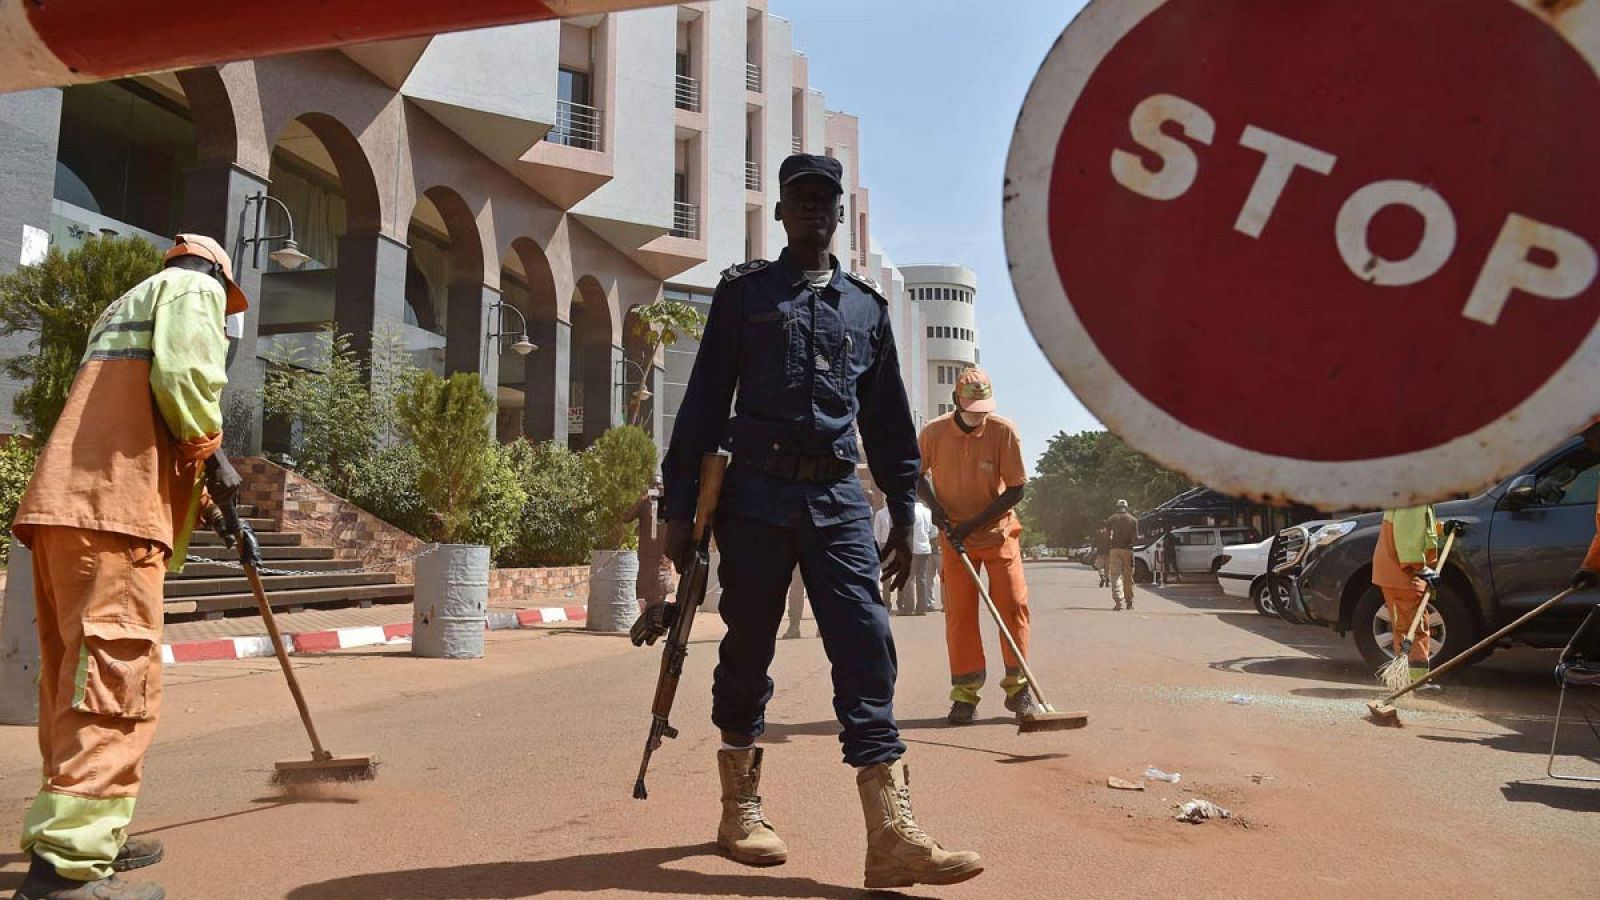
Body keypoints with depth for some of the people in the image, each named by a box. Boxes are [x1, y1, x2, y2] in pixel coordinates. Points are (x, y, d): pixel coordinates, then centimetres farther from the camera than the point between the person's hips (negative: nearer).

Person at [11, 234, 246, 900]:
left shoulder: (124, 306, 33)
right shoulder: (193, 288, 7)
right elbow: (186, 374, -13)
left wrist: (199, 487, 31)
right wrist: (210, 452, 1)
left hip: (63, 504, 10)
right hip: (113, 510, -10)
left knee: (77, 675, 12)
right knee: (115, 677, -13)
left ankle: (88, 835, 21)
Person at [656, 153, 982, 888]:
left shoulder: (867, 305, 16)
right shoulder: (743, 292, 8)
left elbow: (889, 419, 17)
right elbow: (703, 403, 3)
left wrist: (904, 516, 12)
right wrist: (681, 507, -3)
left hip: (839, 498, 2)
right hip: (757, 495, -2)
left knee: (868, 646, -9)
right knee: (748, 649, 7)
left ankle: (893, 835, -10)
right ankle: (740, 808, 24)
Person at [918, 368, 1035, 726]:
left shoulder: (1004, 431, -13)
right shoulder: (934, 432, -9)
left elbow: (1016, 490, -11)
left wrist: (974, 523, -17)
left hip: (999, 532, -1)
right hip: (953, 537, 1)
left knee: (1013, 605, -4)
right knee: (959, 612, -1)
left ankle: (1018, 686, 9)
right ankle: (964, 695, 6)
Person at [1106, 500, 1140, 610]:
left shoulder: (1111, 519, 3)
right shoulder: (1133, 520, 3)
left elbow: (1107, 536, 0)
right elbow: (1135, 538, -2)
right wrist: (1141, 537, 20)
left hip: (1115, 549, 0)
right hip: (1127, 549, 1)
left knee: (1115, 575, -3)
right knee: (1128, 576, 10)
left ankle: (1117, 600, -18)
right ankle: (1129, 602, 17)